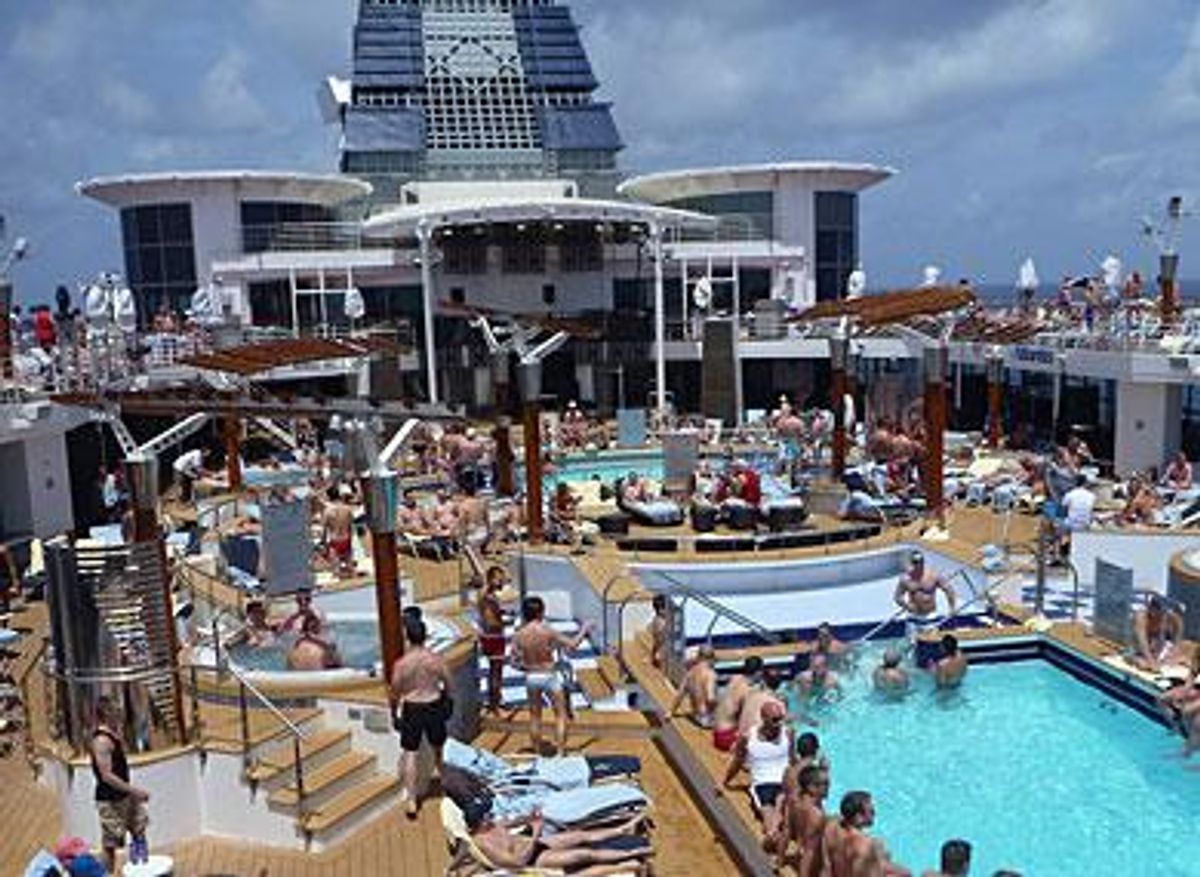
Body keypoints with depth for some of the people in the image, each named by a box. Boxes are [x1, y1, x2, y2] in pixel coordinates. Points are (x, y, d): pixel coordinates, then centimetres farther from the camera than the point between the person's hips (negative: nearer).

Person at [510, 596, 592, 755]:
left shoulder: (518, 635, -7)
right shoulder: (548, 631, -16)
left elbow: (515, 661, -3)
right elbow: (572, 645, -10)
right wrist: (584, 630, 5)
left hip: (531, 677, 4)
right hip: (549, 676, -4)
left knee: (535, 716, 17)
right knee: (560, 715, 9)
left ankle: (538, 754, 24)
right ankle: (560, 753, 4)